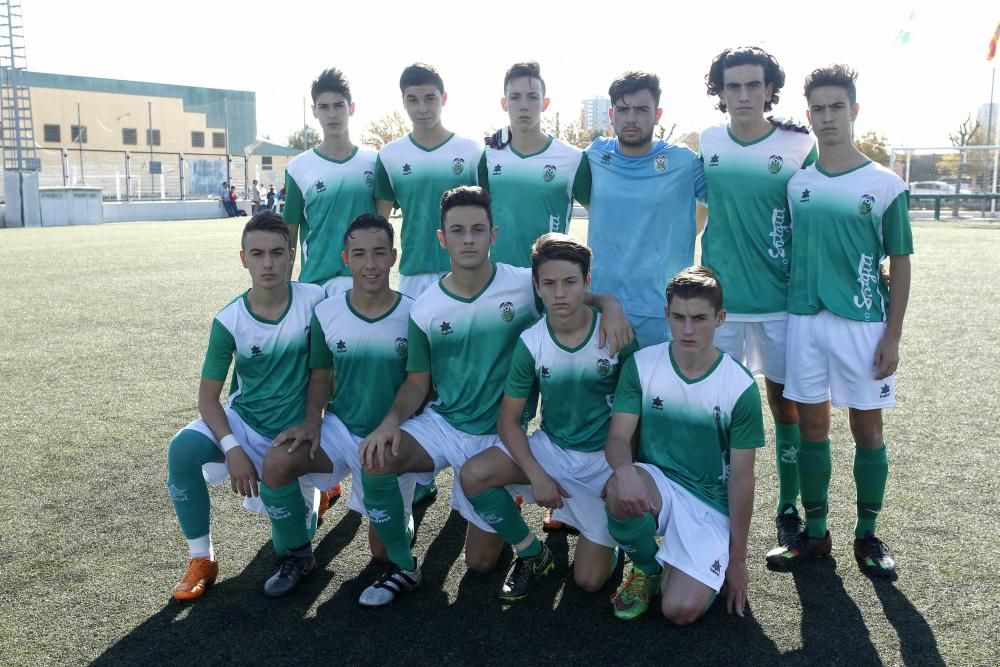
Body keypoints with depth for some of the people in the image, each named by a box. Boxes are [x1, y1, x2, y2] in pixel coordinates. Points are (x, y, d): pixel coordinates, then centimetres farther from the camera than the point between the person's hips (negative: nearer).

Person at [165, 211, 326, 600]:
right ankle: (201, 560, -11)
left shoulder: (315, 301, -16)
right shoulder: (229, 321, -15)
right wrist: (233, 450, -24)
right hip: (243, 422, 1)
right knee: (183, 450, -30)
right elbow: (208, 396, -10)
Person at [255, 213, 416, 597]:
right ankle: (297, 556, -1)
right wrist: (312, 421, -14)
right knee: (276, 465, -28)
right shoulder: (326, 313, -7)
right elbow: (320, 377, 4)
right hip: (340, 429, 2)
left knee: (383, 550, 3)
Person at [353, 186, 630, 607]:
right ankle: (402, 566, -4)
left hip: (500, 435, -1)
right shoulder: (426, 309, -5)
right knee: (375, 460, -29)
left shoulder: (526, 285, -11)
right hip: (441, 423, 2)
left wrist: (611, 306, -25)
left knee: (481, 562, 2)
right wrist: (392, 419, -20)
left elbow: (587, 297, 0)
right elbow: (417, 382, 1)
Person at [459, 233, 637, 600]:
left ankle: (602, 531, 30)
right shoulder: (531, 343, -13)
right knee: (473, 475, -25)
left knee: (590, 580, -6)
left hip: (605, 457, -2)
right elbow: (509, 420, -7)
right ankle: (532, 554, 0)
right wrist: (537, 476, -18)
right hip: (551, 448, 2)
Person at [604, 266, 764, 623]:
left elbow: (741, 476, -6)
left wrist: (737, 558, -1)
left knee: (681, 610, -21)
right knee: (620, 491, -35)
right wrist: (625, 470, -36)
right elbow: (618, 438, -10)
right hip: (655, 484, 2)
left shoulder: (741, 386, -12)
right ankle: (647, 569, -2)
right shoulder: (641, 365, -8)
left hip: (711, 503, -1)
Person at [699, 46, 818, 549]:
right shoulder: (707, 143, 3)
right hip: (718, 299, 2)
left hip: (780, 300, -2)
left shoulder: (800, 147, -6)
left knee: (785, 403, 8)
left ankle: (788, 509, 24)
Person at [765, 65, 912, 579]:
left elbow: (900, 263, 0)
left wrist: (893, 335, -5)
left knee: (867, 428, 6)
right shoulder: (796, 184, 5)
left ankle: (867, 536, 22)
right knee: (812, 426, 8)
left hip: (863, 323, -2)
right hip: (805, 321, 2)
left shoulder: (886, 185, -3)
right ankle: (814, 532, 21)